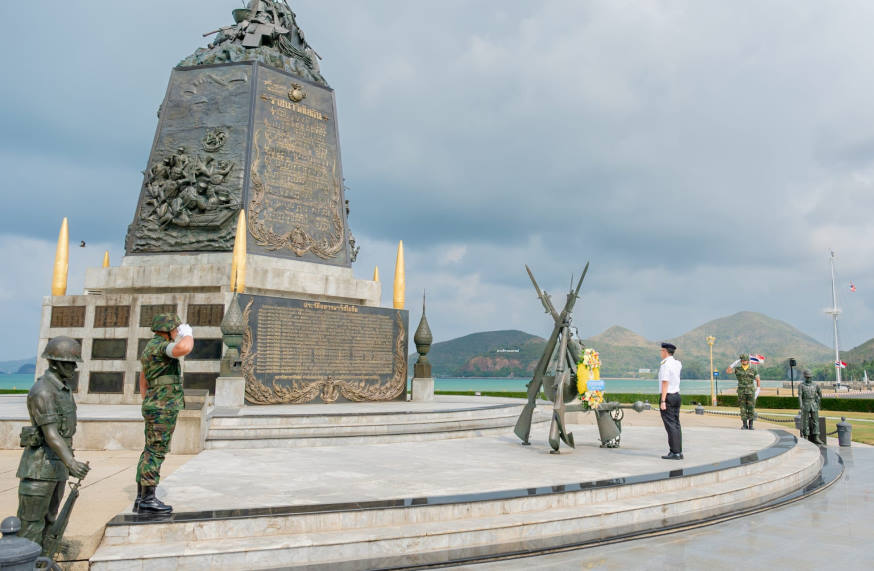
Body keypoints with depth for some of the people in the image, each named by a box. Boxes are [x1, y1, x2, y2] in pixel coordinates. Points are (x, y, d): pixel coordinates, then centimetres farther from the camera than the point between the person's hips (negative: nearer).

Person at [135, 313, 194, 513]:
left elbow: (143, 383, 24)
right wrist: (188, 334, -15)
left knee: (150, 452, 11)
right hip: (164, 408, -10)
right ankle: (148, 500, -2)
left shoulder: (150, 348, 18)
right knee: (156, 453, -6)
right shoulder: (160, 345, -13)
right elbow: (184, 348, -36)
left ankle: (141, 499, 16)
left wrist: (149, 410, 26)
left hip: (154, 408, 10)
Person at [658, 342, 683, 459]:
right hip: (676, 396, 9)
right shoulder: (677, 364, 10)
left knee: (670, 425, -8)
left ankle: (675, 453, -9)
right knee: (676, 425, 10)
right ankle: (679, 452, 12)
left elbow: (665, 383, -19)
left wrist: (663, 401, -20)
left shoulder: (665, 365, -15)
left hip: (667, 397, -9)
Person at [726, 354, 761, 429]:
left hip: (751, 392, 0)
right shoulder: (737, 369, 2)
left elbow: (758, 381, 7)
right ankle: (745, 425, 6)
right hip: (741, 393, 0)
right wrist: (736, 362, -12)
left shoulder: (753, 370, 1)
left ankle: (750, 425, 11)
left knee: (751, 409, 0)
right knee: (743, 409, 0)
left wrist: (757, 392, -2)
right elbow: (728, 371, -14)